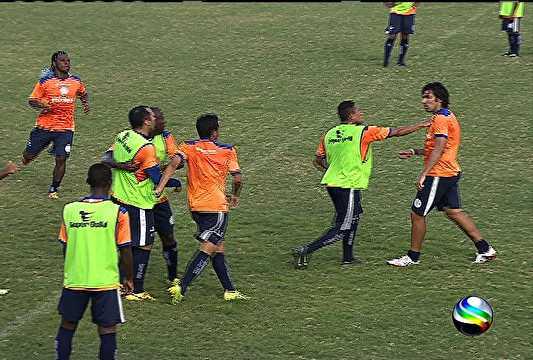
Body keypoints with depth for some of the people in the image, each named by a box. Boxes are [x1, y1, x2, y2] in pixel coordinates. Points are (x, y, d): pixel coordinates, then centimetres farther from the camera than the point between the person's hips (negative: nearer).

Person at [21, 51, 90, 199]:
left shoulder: (76, 81, 5)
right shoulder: (45, 81, -6)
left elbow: (83, 93, 26)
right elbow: (32, 100, -2)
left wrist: (85, 103, 5)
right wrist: (41, 105, -23)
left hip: (66, 128, 2)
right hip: (44, 126, -2)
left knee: (61, 159, -8)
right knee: (28, 156, 7)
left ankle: (53, 190, 10)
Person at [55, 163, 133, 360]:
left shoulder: (69, 209, -1)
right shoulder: (118, 212, -10)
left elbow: (65, 248, 7)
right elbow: (125, 250, -6)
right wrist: (128, 278, 9)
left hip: (74, 279, 3)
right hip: (106, 281, -3)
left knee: (68, 324, 17)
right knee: (107, 329, 6)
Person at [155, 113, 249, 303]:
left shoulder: (188, 147, 2)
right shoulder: (228, 150, -3)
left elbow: (173, 164, -15)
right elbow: (238, 178, -4)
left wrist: (159, 187, -20)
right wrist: (235, 196, 15)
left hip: (196, 207, 5)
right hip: (216, 207, -5)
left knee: (217, 247, 15)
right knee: (207, 249, -8)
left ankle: (230, 290, 20)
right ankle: (182, 286, -20)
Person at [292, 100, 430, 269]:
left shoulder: (329, 134, 7)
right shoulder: (363, 132, -8)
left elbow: (318, 161, 14)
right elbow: (398, 132, -2)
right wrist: (422, 125, 9)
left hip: (332, 183, 8)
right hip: (349, 186, -8)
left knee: (354, 215, 26)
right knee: (341, 229, -4)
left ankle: (348, 256, 29)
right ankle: (305, 250, -14)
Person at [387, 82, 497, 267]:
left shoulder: (441, 119, -15)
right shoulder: (447, 117, 17)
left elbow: (438, 150, -23)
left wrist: (423, 174, -27)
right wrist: (414, 152, 21)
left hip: (438, 175, -10)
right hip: (451, 174, 10)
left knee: (417, 214, -2)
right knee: (453, 212, 13)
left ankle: (413, 257, 7)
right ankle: (484, 249, 13)